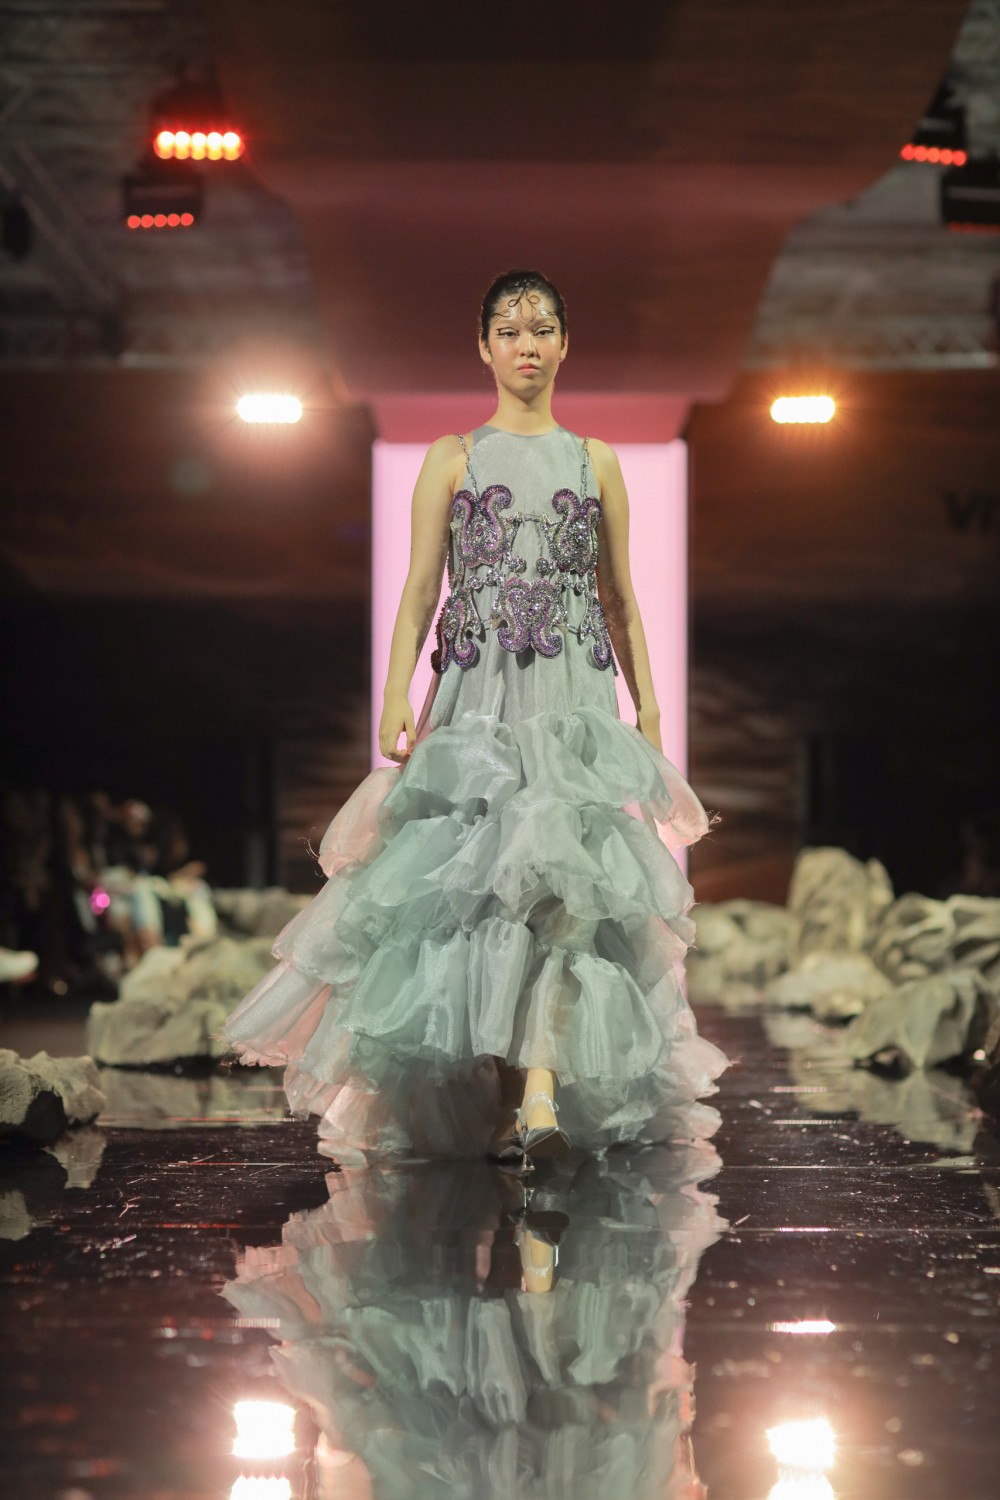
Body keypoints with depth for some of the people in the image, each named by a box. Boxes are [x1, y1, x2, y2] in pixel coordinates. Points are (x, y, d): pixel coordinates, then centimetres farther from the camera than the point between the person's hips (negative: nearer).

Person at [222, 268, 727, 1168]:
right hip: (476, 693, 0)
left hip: (574, 697, 0)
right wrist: (397, 695, -7)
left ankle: (542, 1088, -29)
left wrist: (648, 708, 11)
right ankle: (502, 1104, -2)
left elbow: (620, 599, 16)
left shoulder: (595, 462, 14)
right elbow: (419, 588, 6)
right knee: (478, 883, -8)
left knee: (560, 869, -19)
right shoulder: (452, 459, 11)